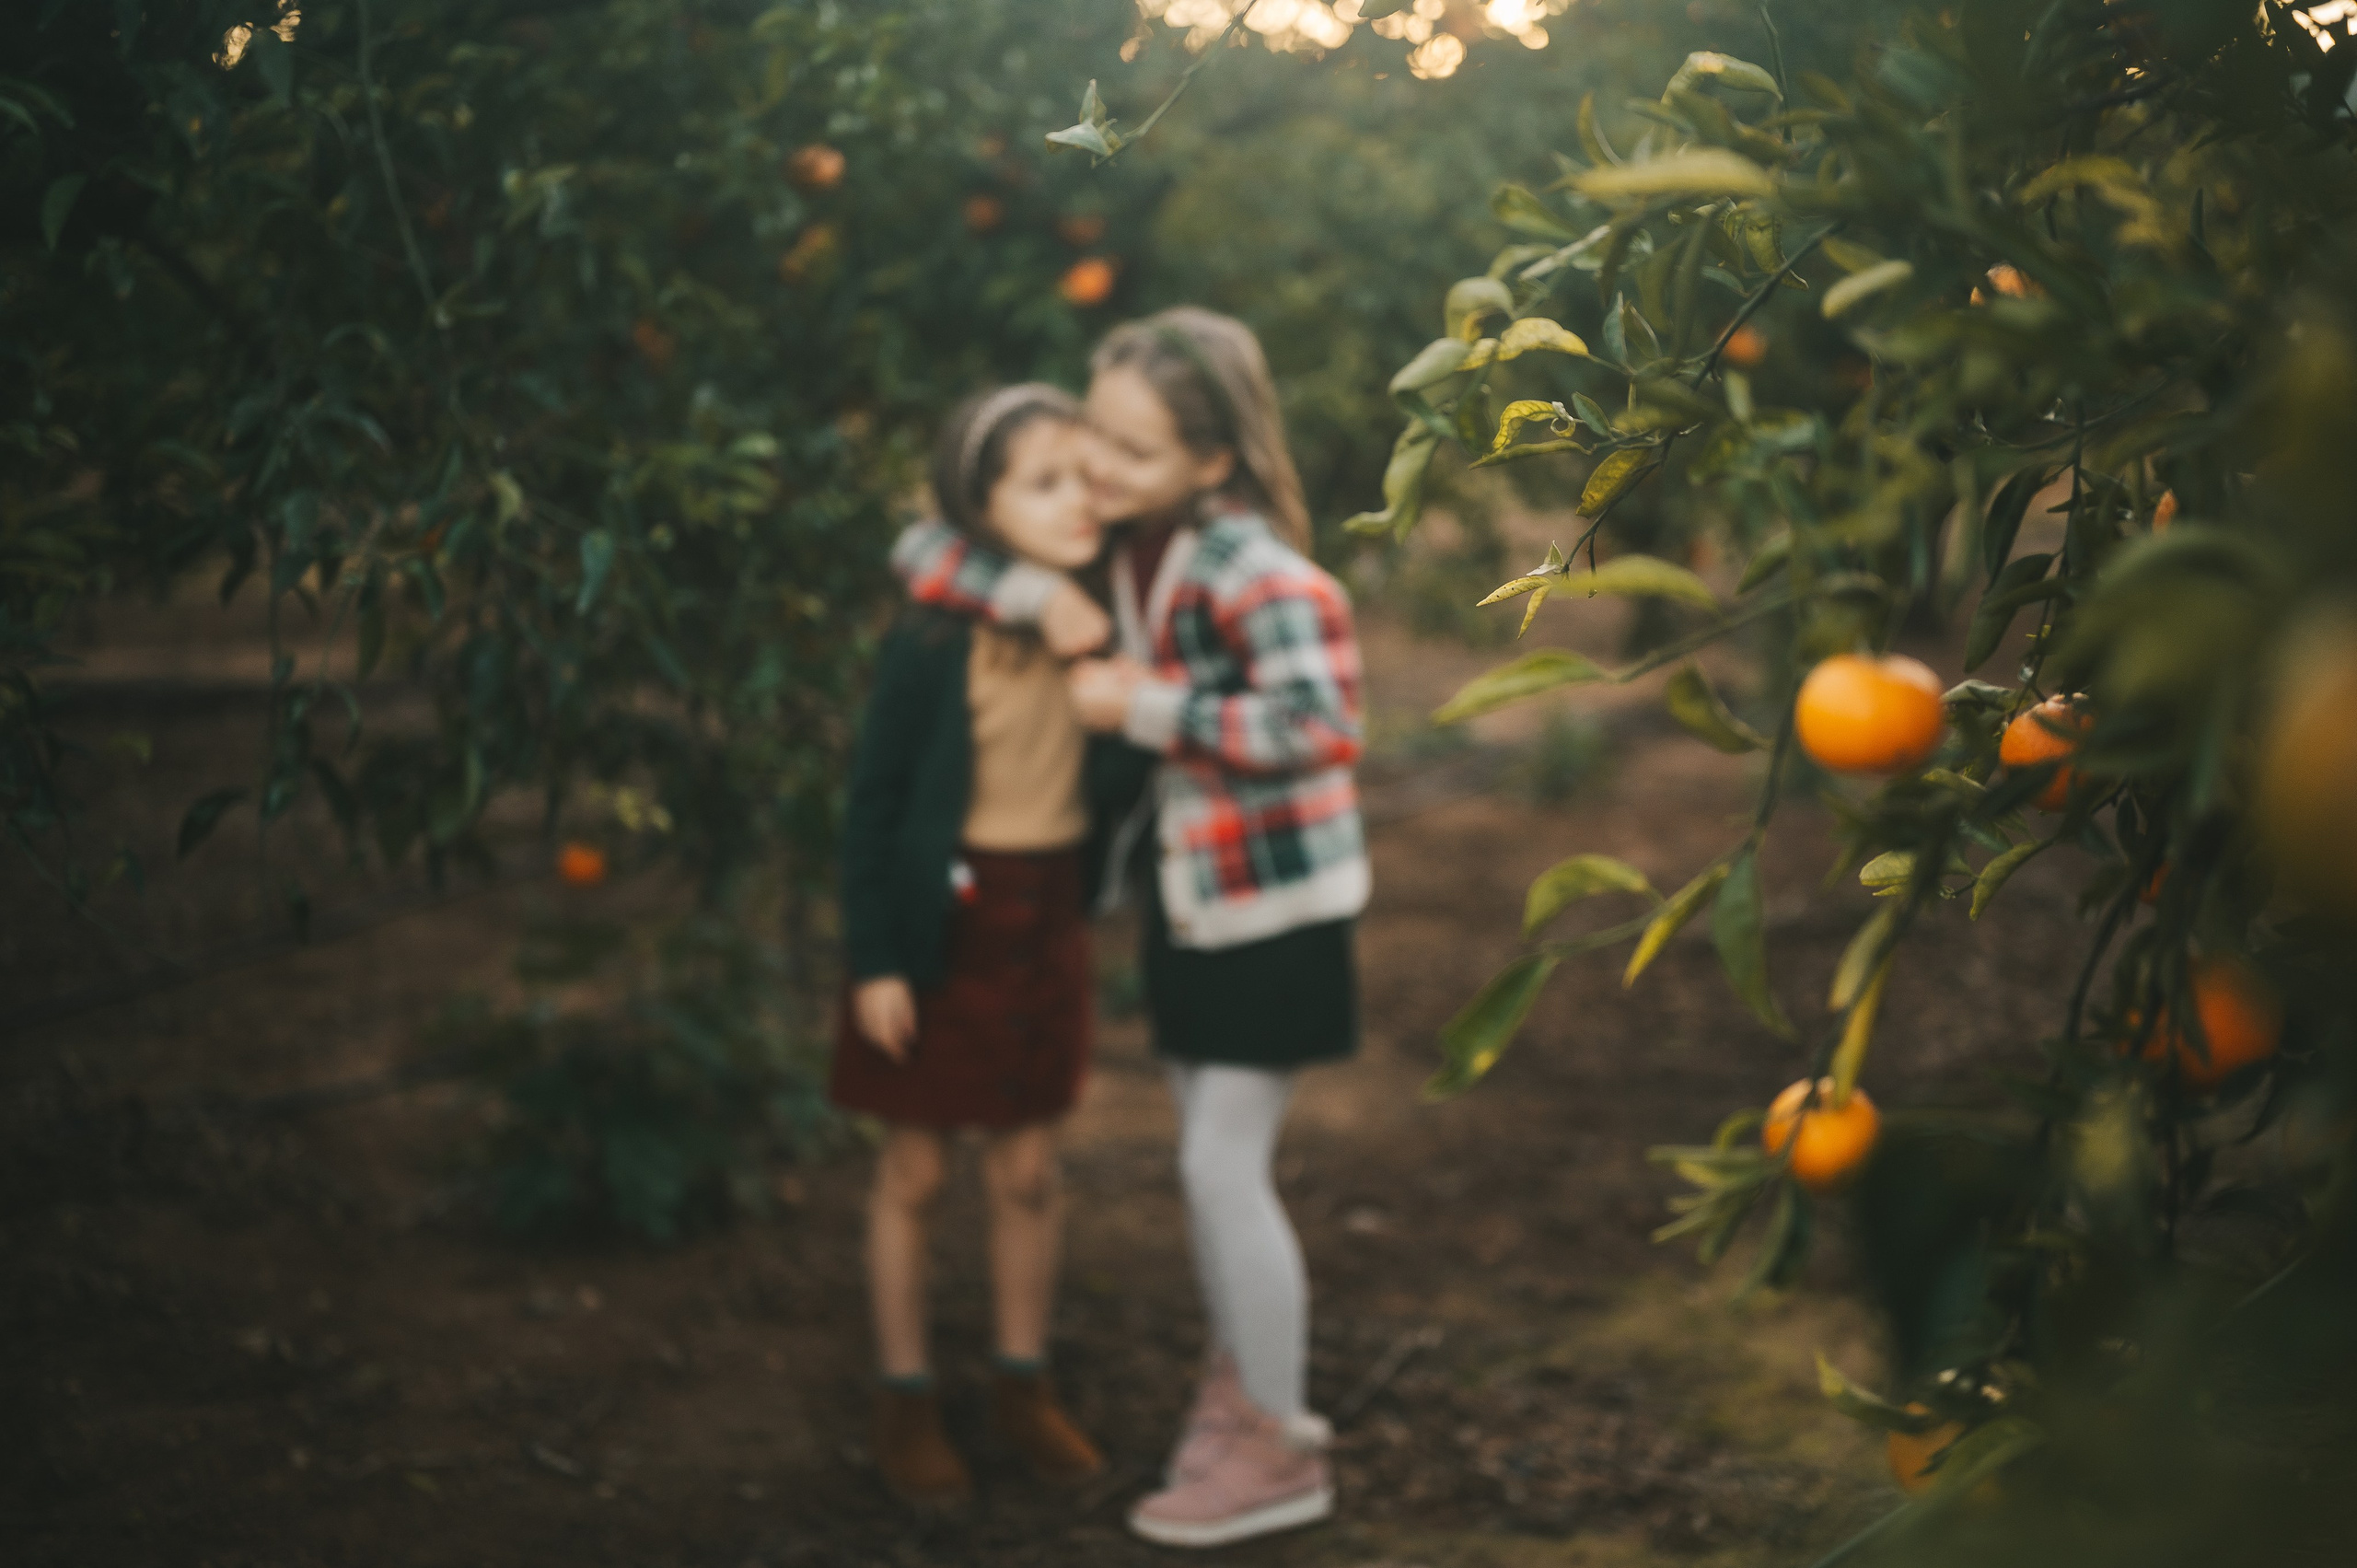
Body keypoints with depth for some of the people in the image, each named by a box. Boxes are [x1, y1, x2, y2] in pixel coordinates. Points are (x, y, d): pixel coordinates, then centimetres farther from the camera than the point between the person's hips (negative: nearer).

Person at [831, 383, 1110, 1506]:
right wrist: (872, 961, -11)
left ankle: (1022, 1382, 30)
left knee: (1029, 1169, 13)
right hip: (941, 925, -3)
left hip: (1048, 923, 4)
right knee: (913, 1171, 9)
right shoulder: (933, 641, -17)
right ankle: (905, 1397, 24)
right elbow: (873, 803, -11)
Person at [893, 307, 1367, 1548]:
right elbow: (924, 552, 2)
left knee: (1225, 1166, -5)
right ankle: (1241, 1393, 33)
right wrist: (1033, 593, -17)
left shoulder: (1242, 562, -22)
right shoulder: (1112, 542, -1)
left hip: (1272, 899, -8)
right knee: (1206, 1161, 16)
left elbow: (1320, 720, -34)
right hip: (1184, 884, 8)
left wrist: (1147, 709, -26)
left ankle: (1281, 1454, 8)